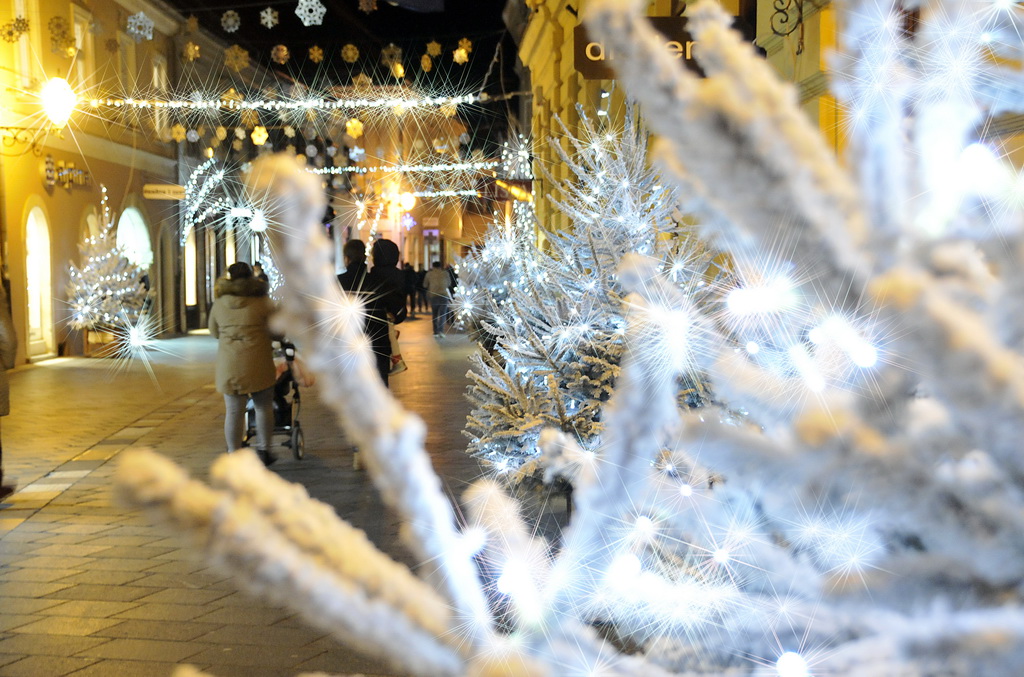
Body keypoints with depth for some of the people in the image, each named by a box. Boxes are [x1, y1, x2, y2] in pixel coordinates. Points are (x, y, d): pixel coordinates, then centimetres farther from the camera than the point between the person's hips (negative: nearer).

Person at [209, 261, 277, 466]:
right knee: (263, 407, 11)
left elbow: (214, 332, 18)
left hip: (229, 365, 2)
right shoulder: (263, 302, -1)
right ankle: (263, 450, 16)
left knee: (233, 411, 5)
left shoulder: (219, 304, 8)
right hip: (258, 363, -2)